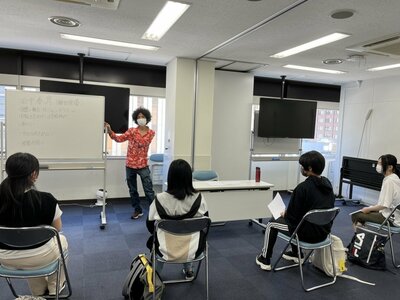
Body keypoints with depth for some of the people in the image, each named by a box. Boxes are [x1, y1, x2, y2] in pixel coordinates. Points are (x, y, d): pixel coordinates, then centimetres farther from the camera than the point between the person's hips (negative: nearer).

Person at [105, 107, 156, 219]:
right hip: (130, 165, 2)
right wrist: (110, 131, -21)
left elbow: (143, 143, -10)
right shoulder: (131, 131, 1)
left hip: (143, 165, -2)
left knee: (149, 191, 0)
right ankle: (138, 210, 27)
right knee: (133, 190, 12)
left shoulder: (151, 133, 0)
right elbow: (119, 138, -7)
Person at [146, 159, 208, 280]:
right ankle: (188, 270, 41)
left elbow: (150, 226, -11)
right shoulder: (198, 198, -17)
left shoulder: (160, 199, -22)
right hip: (192, 248, 2)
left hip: (167, 249, -1)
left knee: (152, 241, 33)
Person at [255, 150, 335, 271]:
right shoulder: (327, 183, 1)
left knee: (272, 223, 14)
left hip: (308, 233, -7)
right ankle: (296, 254, 41)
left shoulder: (303, 187, -24)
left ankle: (265, 260, 25)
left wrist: (284, 214, 7)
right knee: (295, 219, 33)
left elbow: (292, 215, -17)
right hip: (324, 232, 8)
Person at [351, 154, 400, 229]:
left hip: (390, 218, -10)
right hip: (389, 213, 10)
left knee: (356, 215, -9)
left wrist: (369, 209, -10)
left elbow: (385, 205, -24)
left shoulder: (389, 181, -22)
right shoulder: (393, 178, 8)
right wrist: (370, 208, 10)